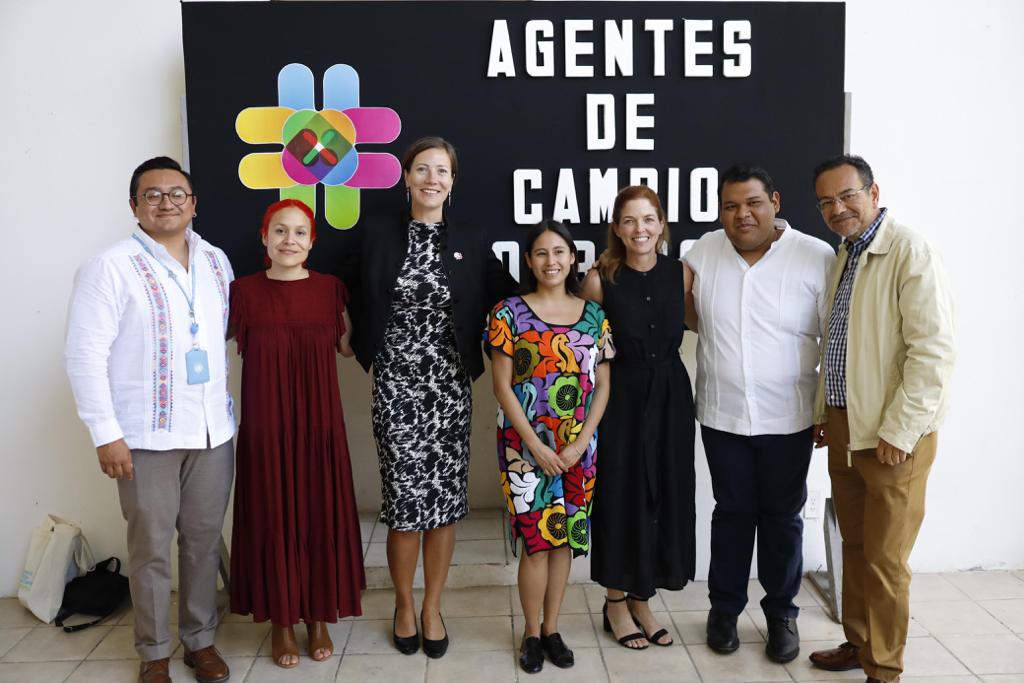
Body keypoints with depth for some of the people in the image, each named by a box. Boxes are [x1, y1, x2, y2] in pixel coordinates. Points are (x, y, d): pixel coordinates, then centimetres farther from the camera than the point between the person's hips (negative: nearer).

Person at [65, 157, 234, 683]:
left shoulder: (216, 262, 9)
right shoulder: (109, 267, -7)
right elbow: (84, 355, -10)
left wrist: (229, 406, 12)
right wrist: (106, 433, -14)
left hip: (213, 430, 4)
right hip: (146, 436, -4)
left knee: (204, 539, 12)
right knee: (152, 548, 7)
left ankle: (200, 639, 29)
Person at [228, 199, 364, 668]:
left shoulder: (330, 289, 1)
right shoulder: (243, 291, -3)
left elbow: (349, 346, 12)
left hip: (319, 422, 1)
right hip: (265, 423, -1)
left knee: (321, 514, 9)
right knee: (272, 516, 7)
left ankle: (318, 616, 28)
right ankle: (281, 621, 26)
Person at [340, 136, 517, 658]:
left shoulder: (471, 242, 4)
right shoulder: (376, 233, 1)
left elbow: (504, 296, 11)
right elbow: (348, 291, 11)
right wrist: (359, 342, 3)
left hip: (450, 386, 2)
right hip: (396, 384, -1)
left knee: (445, 499, 6)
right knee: (405, 499, 0)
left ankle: (432, 607, 26)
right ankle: (404, 605, 25)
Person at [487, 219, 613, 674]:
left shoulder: (594, 315, 5)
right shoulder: (509, 313, -4)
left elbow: (602, 384, 4)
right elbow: (502, 386, -6)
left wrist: (582, 442, -7)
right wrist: (535, 444, -12)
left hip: (578, 447, 3)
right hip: (526, 444, -3)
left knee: (566, 537, 10)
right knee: (537, 538, 0)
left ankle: (552, 629, 26)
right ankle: (531, 633, 19)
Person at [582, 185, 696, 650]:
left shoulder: (681, 273, -2)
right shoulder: (600, 278, -10)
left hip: (671, 397, 3)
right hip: (621, 397, -3)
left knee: (665, 495, 10)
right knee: (620, 494, 6)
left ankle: (640, 599, 30)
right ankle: (615, 602, 26)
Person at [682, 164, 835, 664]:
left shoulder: (818, 258, -10)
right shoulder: (702, 253, -3)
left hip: (788, 418, -1)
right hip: (722, 416, 2)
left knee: (782, 516, 13)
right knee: (732, 511, 14)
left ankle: (781, 613, 32)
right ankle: (724, 608, 31)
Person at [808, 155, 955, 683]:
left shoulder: (911, 253, -13)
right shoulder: (843, 256, 12)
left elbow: (933, 350, -19)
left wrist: (898, 431, -19)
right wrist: (823, 411, 16)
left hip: (892, 435, -7)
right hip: (844, 426, 7)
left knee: (885, 560, 3)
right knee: (854, 548, 18)